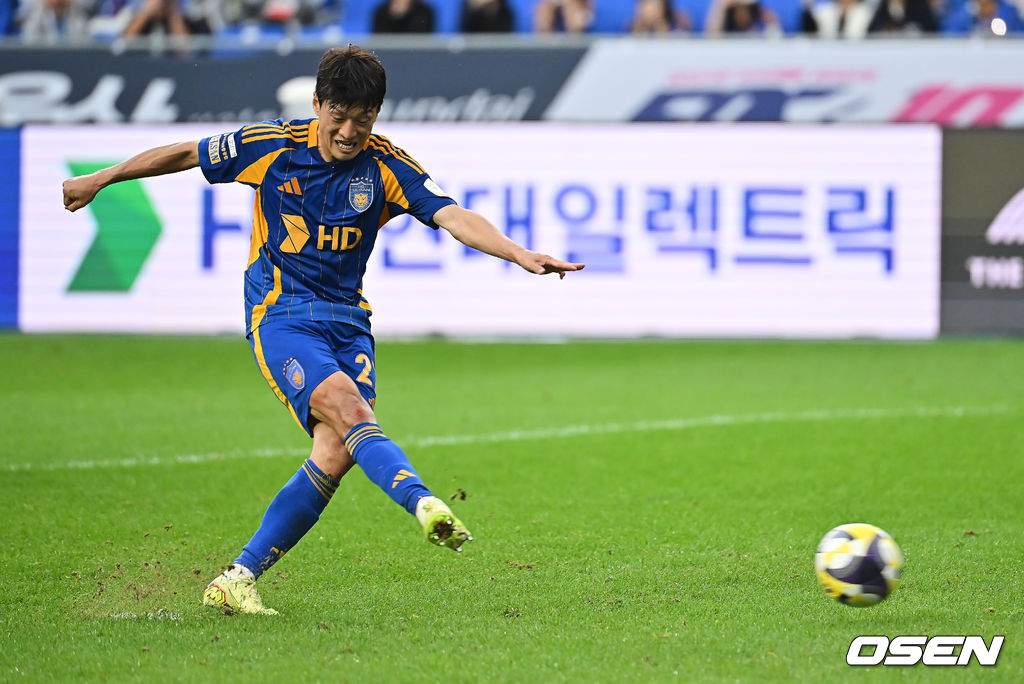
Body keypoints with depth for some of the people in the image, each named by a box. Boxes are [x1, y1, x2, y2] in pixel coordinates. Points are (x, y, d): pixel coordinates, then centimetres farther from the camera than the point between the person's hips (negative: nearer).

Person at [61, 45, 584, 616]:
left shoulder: (386, 166, -2)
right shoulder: (272, 146, -4)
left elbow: (454, 217, -14)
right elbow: (186, 154, 9)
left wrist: (521, 255, -30)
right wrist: (97, 181, 17)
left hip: (348, 321, 3)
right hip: (280, 316, -3)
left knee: (336, 453, -15)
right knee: (348, 409, -29)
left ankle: (238, 580, -5)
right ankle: (425, 506, -51)